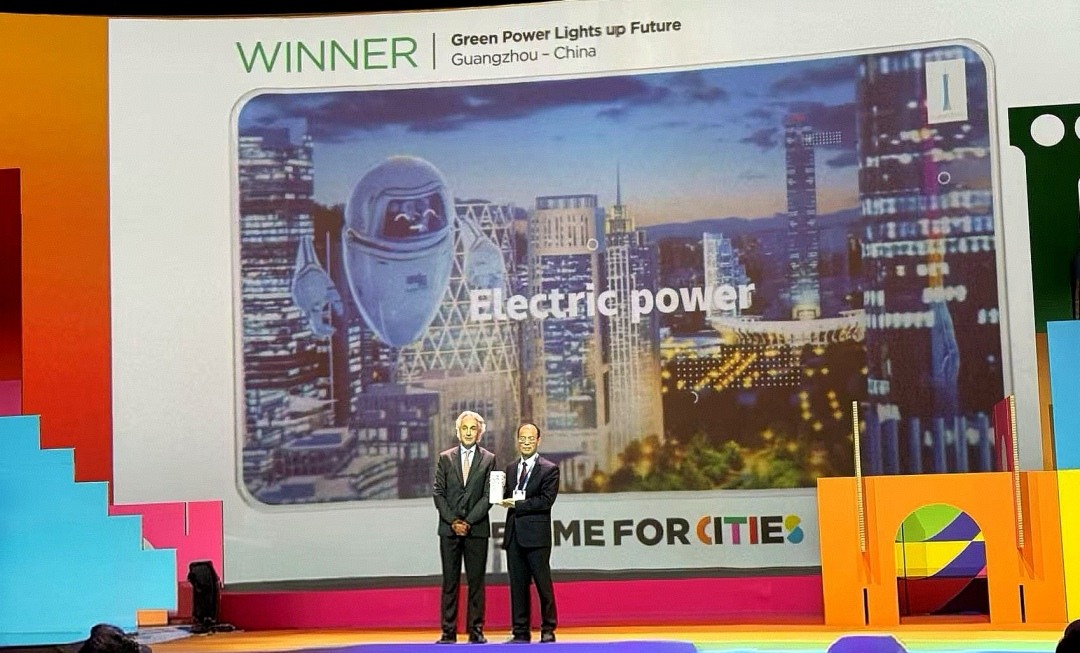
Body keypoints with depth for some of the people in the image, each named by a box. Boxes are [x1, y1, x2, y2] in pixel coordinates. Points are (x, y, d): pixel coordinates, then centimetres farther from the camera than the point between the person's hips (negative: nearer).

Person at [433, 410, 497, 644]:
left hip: (477, 528, -1)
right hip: (449, 528, 1)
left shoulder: (488, 459, 5)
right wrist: (453, 521, -7)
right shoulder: (445, 458, 9)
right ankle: (448, 631, 3)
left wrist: (468, 522, -10)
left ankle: (476, 631, 4)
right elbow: (438, 493, 4)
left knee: (476, 582, 1)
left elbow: (488, 495, -1)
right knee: (450, 582, 1)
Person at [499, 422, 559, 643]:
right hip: (514, 534, 5)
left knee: (543, 583, -1)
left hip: (536, 534, -5)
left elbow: (546, 500, -12)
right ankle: (520, 631, 12)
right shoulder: (510, 468, 17)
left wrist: (517, 504, -13)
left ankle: (548, 630, 8)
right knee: (517, 584, 7)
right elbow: (506, 498, 16)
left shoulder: (549, 469, -2)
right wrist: (507, 499, -7)